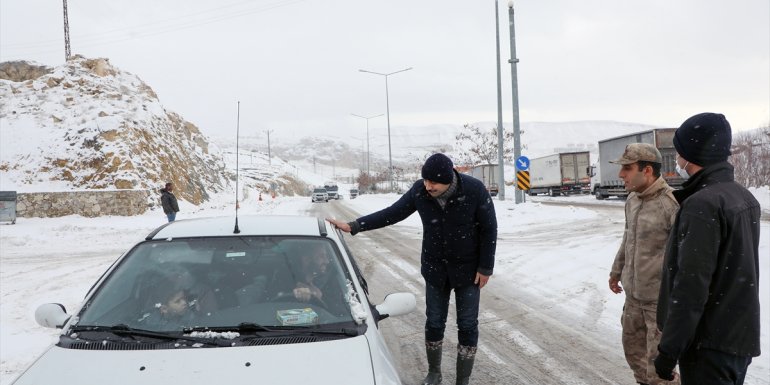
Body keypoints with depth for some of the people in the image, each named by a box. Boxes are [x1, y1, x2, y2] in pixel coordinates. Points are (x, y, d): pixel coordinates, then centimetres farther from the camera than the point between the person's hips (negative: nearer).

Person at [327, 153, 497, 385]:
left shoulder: (474, 190, -22)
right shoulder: (419, 191, -15)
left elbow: (489, 229, -12)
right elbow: (391, 214, -6)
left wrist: (485, 268, -11)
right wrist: (354, 226, -13)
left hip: (468, 269, -2)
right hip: (435, 268, 2)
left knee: (467, 325, 5)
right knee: (434, 323, 10)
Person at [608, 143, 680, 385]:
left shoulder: (673, 204, -22)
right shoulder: (632, 199, 4)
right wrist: (616, 271, 26)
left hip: (662, 297, -8)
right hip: (634, 292, 8)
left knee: (658, 364, -2)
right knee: (633, 346, 21)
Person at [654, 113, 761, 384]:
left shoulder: (702, 204, -21)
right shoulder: (744, 197, 8)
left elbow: (692, 286, -24)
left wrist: (669, 349, -20)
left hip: (711, 342, -9)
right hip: (740, 336, 9)